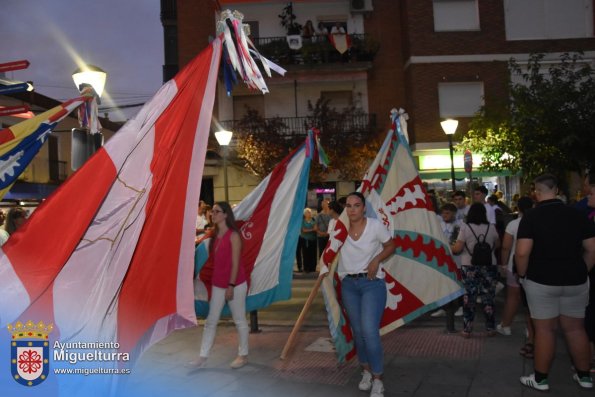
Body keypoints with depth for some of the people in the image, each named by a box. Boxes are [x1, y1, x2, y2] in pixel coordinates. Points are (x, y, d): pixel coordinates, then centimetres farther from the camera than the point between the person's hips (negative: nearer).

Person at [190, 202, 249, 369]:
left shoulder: (233, 235, -12)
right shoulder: (215, 235, 9)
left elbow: (235, 263, -14)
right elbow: (215, 261, 12)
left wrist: (231, 286, -17)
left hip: (235, 284, -7)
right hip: (218, 284, 7)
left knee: (239, 321, 6)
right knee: (211, 321, 8)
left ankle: (243, 355, 19)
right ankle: (203, 357, 15)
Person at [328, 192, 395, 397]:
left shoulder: (375, 225, -10)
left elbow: (390, 246, 2)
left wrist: (377, 260, -14)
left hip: (372, 282, -3)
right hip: (348, 284, 4)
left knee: (369, 330, -13)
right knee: (357, 331, 11)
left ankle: (378, 379, 3)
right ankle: (366, 371, 32)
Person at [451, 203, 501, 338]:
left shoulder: (465, 228, -9)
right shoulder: (491, 228, 0)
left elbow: (458, 248, -11)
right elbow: (497, 245, 14)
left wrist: (449, 248, 9)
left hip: (469, 267, -2)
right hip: (489, 266, 2)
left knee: (468, 298, 5)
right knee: (488, 298, 10)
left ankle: (467, 329, 9)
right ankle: (490, 328, 17)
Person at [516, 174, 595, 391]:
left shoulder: (531, 216, -12)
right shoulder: (575, 214, 0)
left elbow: (522, 252, -20)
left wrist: (522, 275, -4)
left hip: (541, 281, -4)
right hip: (575, 281, 4)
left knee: (545, 330, 5)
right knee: (576, 328, 16)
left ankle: (540, 378, 17)